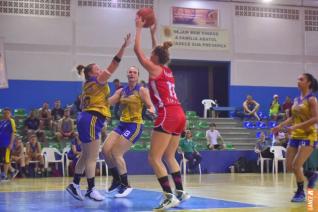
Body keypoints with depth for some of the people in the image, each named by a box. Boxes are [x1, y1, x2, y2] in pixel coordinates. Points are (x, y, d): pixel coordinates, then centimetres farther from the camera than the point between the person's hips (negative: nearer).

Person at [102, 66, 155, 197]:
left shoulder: (141, 90, -4)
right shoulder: (121, 91, 12)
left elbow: (150, 106, -10)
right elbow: (107, 101, 6)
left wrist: (150, 111, -32)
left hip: (135, 125, -6)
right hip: (122, 124, 6)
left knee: (116, 153, -12)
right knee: (106, 149, -5)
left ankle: (125, 185, 3)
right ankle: (117, 179, 15)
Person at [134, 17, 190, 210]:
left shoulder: (154, 69, -2)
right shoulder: (168, 71, 18)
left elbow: (138, 50, 4)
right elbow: (159, 53, 37)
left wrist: (139, 28, 14)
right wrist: (153, 33, 41)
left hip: (167, 115, -8)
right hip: (179, 115, 8)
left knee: (154, 158, -6)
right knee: (169, 156, 19)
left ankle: (170, 196, -13)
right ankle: (181, 192, 18)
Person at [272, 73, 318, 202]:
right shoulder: (296, 100, 11)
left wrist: (296, 126, -24)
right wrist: (280, 126, 8)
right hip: (295, 136, 8)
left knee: (296, 166, -12)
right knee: (289, 166, 5)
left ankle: (300, 193, 7)